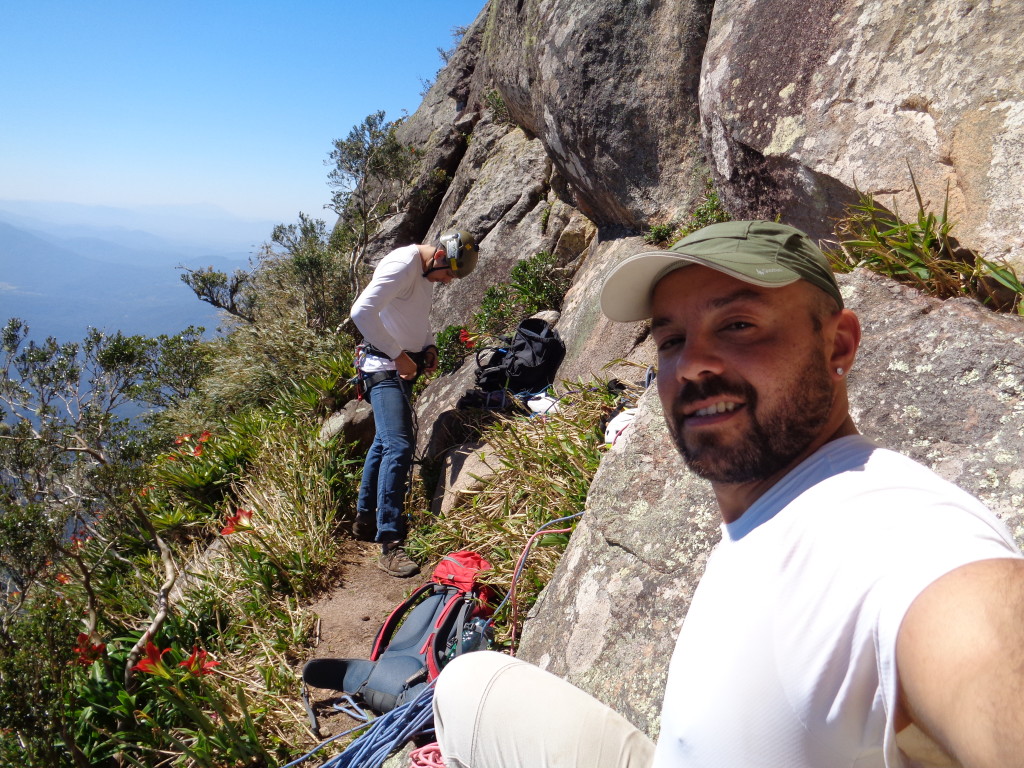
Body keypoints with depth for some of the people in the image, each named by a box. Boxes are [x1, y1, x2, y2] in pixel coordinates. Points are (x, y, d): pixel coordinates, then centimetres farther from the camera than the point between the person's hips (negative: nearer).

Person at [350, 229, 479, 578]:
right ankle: (390, 545, -18)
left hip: (403, 368, 10)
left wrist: (429, 346, 7)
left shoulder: (427, 272, 10)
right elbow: (362, 311, -30)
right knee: (399, 446, -19)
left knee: (385, 442, 17)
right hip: (384, 367, -10)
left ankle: (365, 520, 31)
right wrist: (398, 355, -24)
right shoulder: (402, 265, -20)